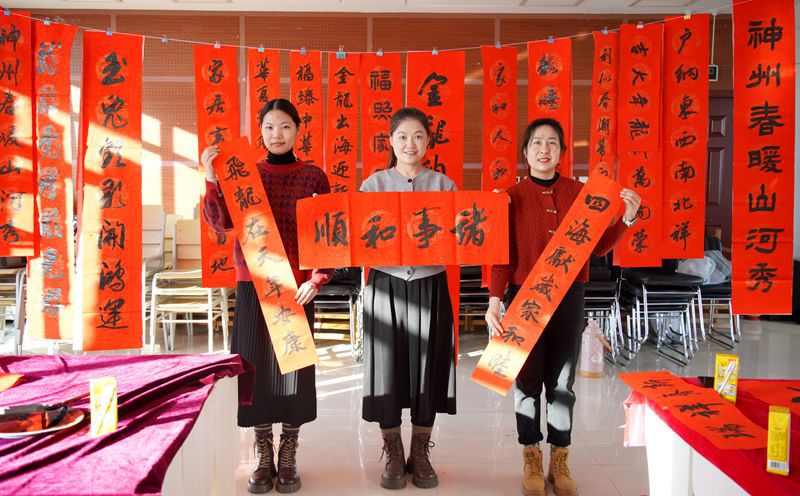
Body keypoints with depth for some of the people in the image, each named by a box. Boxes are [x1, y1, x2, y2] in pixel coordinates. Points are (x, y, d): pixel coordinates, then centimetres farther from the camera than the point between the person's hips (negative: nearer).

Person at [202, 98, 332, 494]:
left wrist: (317, 279, -11)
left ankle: (288, 461, 20)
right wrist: (212, 179, -16)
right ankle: (264, 460, 20)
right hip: (252, 284, 1)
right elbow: (221, 222, -4)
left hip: (296, 286, -1)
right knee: (255, 365, 5)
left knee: (293, 365, 4)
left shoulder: (313, 177, 2)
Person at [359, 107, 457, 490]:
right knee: (387, 370, 3)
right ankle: (393, 457, 20)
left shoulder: (444, 185, 5)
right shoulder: (373, 184, 3)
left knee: (427, 369, 6)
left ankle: (420, 456, 23)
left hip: (430, 285, 1)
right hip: (386, 284, -1)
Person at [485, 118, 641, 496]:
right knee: (528, 380, 7)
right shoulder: (512, 197, -2)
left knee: (562, 381, 9)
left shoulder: (579, 193, 5)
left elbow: (598, 246, 7)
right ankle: (532, 459, 22)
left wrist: (626, 219, -7)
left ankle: (560, 461, 23)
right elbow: (503, 255, -5)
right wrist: (494, 300, -16)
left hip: (569, 296, 2)